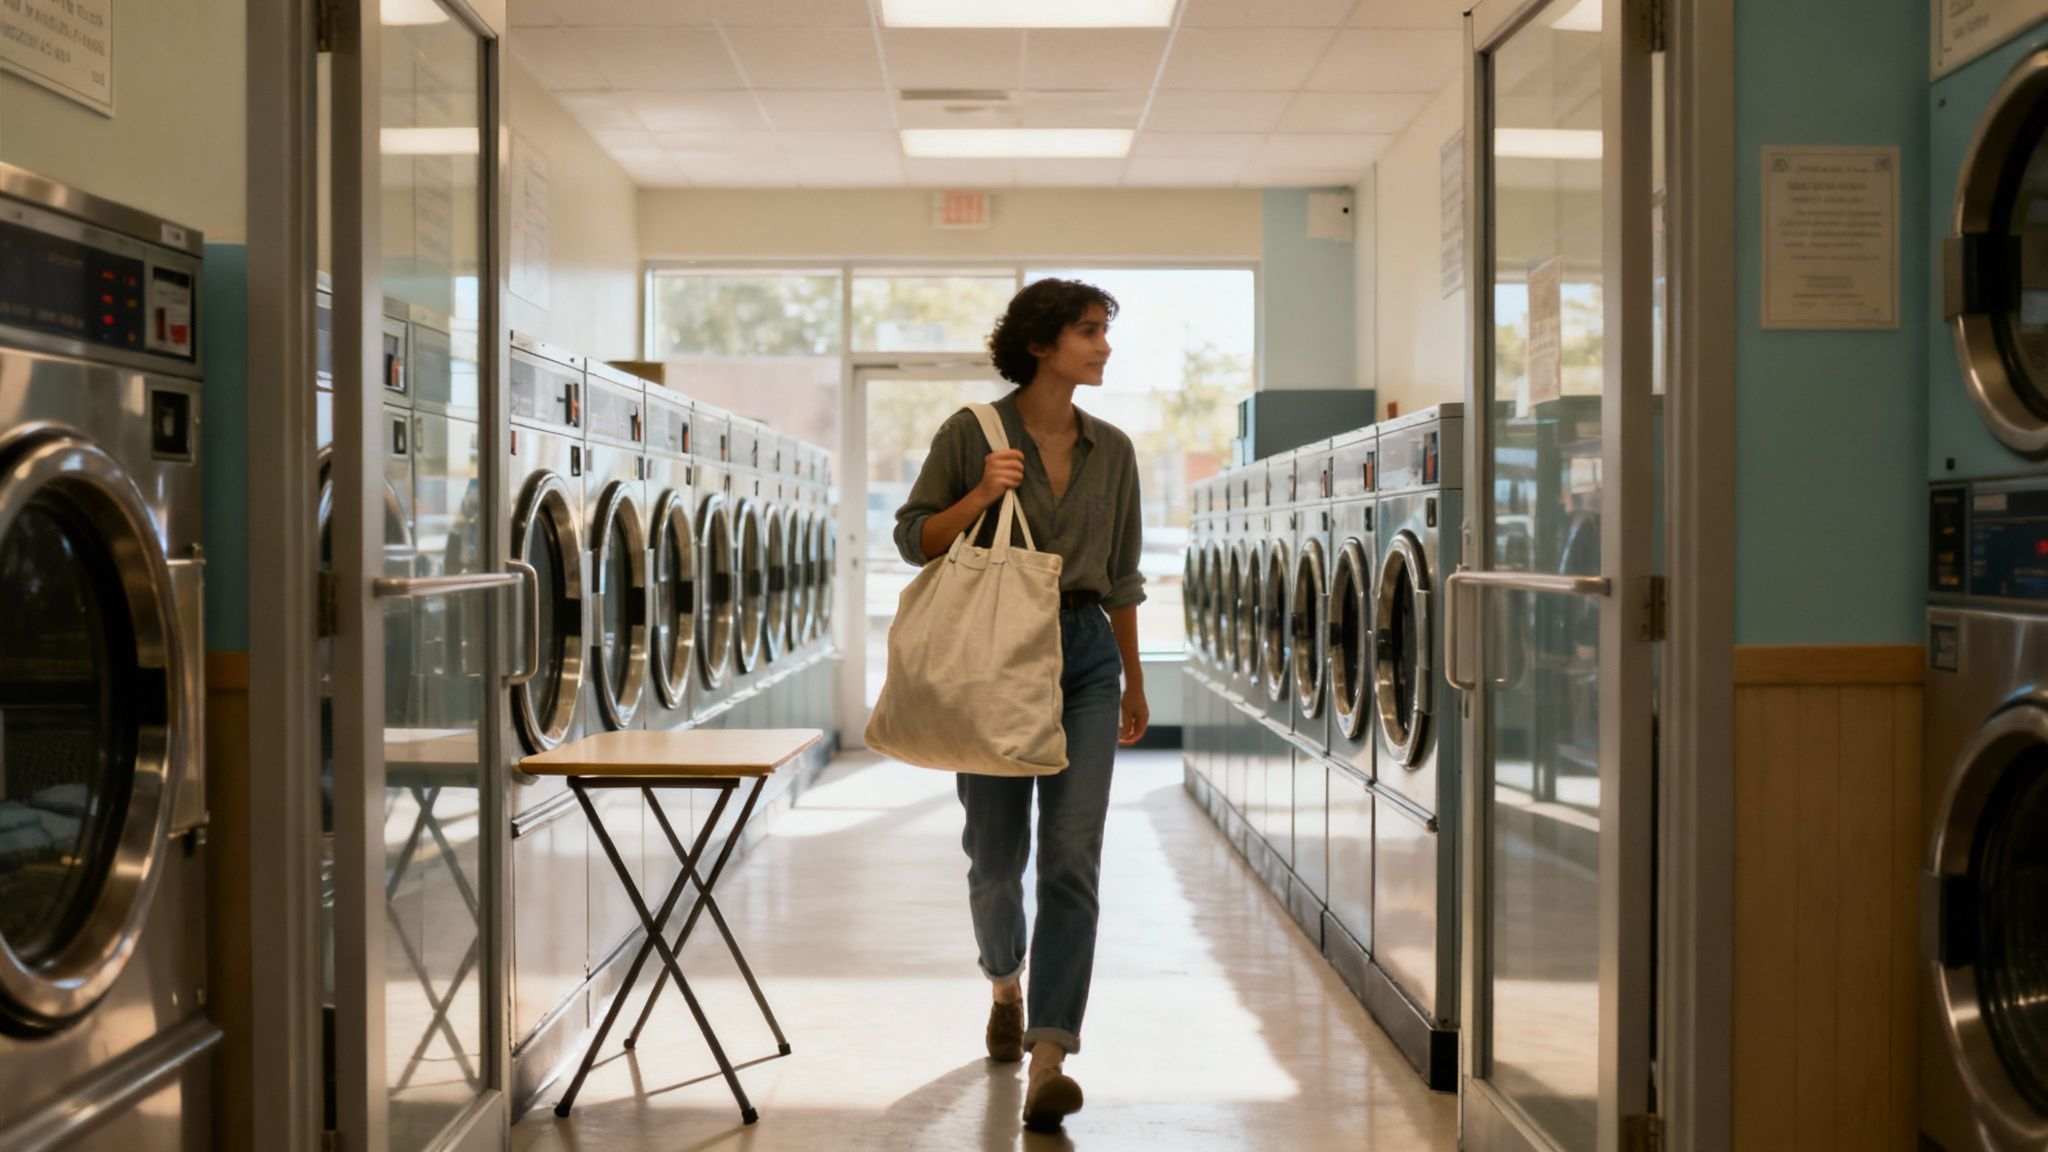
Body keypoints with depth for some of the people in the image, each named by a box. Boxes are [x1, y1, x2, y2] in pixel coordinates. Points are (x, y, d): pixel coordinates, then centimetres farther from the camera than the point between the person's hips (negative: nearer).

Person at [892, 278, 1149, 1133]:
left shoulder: (1111, 450, 8)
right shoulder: (971, 433, -3)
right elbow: (914, 540, -1)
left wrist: (1133, 679, 19)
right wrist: (982, 495, -17)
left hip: (1085, 656, 2)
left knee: (1071, 858, -10)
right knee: (995, 856, 9)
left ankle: (1048, 1062, -11)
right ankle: (1006, 984, 41)